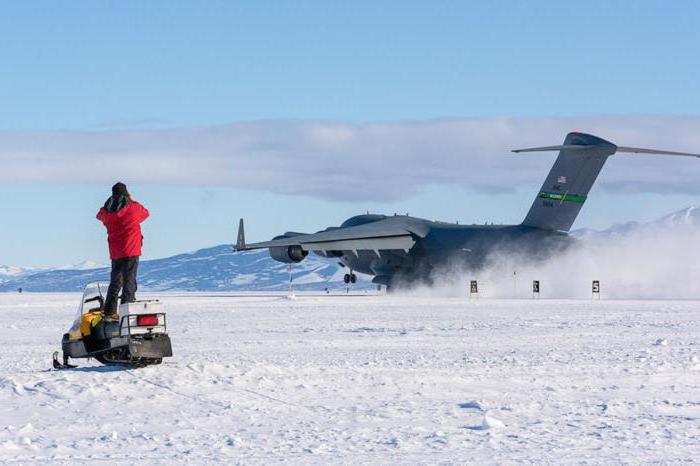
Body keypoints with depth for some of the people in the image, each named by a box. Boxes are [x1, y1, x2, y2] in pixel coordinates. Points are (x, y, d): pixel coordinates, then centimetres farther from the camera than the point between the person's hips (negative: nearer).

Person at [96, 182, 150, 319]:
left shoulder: (106, 211, 4)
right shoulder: (133, 207, -6)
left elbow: (100, 216, 28)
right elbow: (145, 213, 15)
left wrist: (111, 204, 30)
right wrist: (134, 201, 26)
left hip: (115, 252, 4)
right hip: (131, 251, -4)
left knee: (115, 282, 15)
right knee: (129, 281, -5)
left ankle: (110, 312, 16)